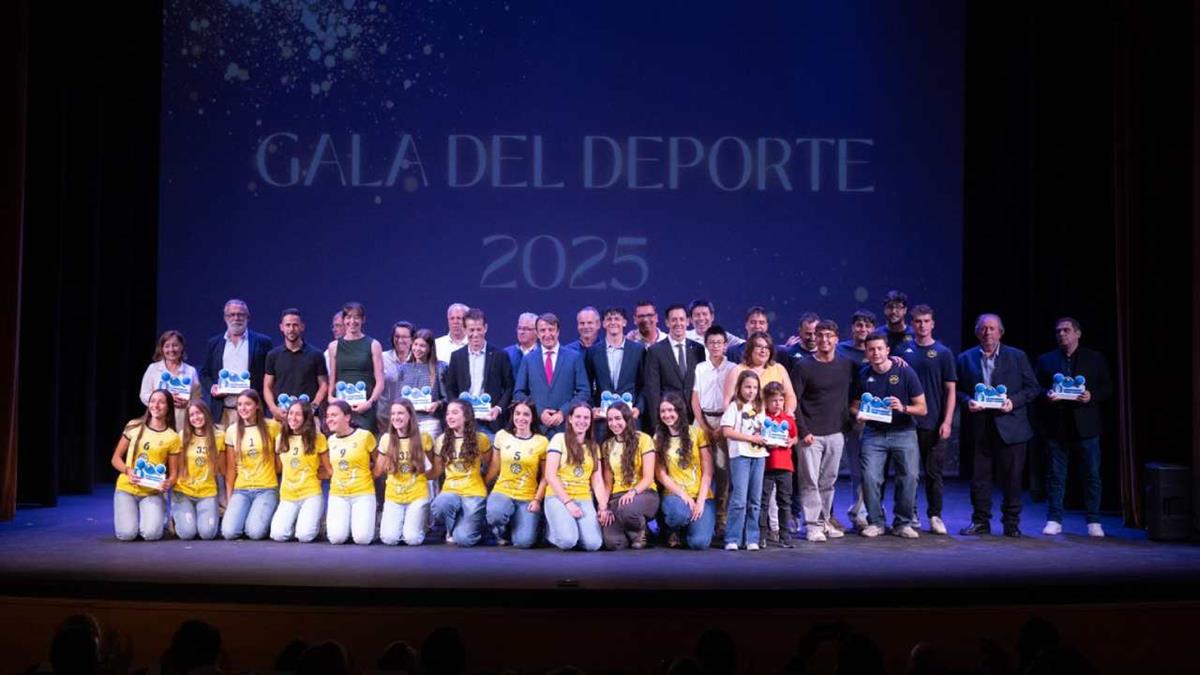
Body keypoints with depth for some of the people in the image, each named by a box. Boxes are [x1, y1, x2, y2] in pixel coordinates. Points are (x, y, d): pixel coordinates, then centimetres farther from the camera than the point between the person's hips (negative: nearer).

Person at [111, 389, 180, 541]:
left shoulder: (173, 437, -1)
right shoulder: (133, 426, 0)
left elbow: (173, 473, 3)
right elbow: (116, 458, 5)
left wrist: (168, 484, -20)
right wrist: (128, 471, -16)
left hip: (152, 493, 0)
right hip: (126, 488, 0)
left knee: (151, 534, -23)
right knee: (127, 534, -20)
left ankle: (152, 518, 13)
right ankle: (125, 518, 16)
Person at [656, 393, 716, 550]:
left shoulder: (697, 433, -1)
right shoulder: (658, 438, 5)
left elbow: (707, 472, -3)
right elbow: (661, 474, 0)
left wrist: (700, 501, -12)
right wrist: (684, 496, -12)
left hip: (702, 495, -1)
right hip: (675, 494, 1)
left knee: (699, 543, -22)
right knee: (679, 513, -36)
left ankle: (693, 524, 14)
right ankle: (672, 531, 1)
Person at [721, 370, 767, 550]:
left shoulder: (760, 408, 16)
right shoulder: (734, 406, -1)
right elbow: (726, 431, -10)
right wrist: (751, 437, -14)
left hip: (759, 455, 6)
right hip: (740, 455, -5)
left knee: (754, 500, 7)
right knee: (739, 500, -8)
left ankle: (751, 539, 13)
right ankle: (732, 539, -3)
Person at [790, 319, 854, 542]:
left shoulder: (847, 365, 8)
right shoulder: (803, 366, -3)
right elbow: (793, 401, -5)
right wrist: (803, 431, -10)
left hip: (836, 433, 4)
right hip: (811, 434, -4)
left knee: (828, 481, 10)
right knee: (810, 481, -4)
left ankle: (825, 521, 20)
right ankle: (812, 526, 0)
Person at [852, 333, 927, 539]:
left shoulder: (905, 372, -5)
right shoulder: (863, 375, 2)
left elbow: (922, 408, -3)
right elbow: (855, 406, 15)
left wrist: (903, 408, -22)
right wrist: (860, 413, -8)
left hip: (903, 432, -1)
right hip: (874, 433, 1)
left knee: (909, 477, -8)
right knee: (870, 477, -10)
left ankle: (903, 523, 9)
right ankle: (875, 522, 6)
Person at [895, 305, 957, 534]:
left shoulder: (943, 353, 2)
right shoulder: (904, 349, 5)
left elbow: (950, 390, 1)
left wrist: (947, 421, -8)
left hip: (934, 423, -1)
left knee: (933, 472, 4)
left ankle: (935, 516, 13)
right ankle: (910, 515, 16)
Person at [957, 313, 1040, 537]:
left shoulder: (1017, 356, 6)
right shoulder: (966, 358, 9)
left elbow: (1032, 388, 4)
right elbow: (958, 390, 9)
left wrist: (1013, 401, -11)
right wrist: (967, 401, -11)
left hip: (1009, 425, -1)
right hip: (978, 426, 1)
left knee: (1011, 477, 2)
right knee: (979, 476, 4)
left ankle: (1011, 523, 13)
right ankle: (980, 521, 14)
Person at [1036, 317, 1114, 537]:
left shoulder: (1095, 359, 8)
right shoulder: (1046, 360, 11)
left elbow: (1107, 388, 6)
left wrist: (1091, 396, -13)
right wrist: (1047, 395, -11)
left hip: (1086, 426, -1)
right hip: (1056, 426, 1)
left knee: (1092, 474, 2)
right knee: (1055, 475, 3)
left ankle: (1093, 522, 10)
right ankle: (1054, 520, 9)